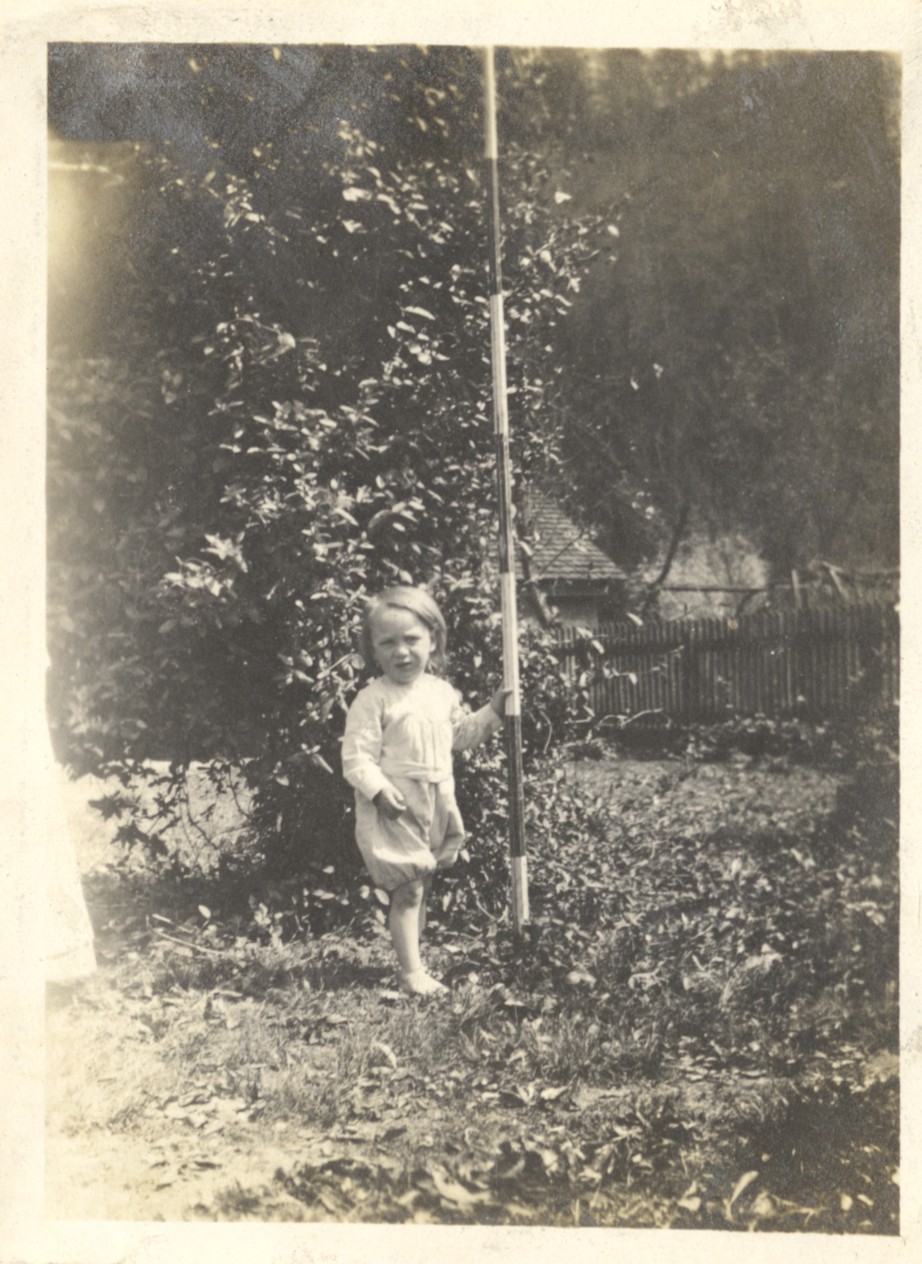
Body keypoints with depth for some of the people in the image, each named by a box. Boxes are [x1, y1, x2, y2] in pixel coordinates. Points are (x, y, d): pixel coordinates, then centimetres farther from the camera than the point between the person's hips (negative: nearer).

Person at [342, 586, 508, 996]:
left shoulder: (441, 692, 9)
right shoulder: (373, 700, -12)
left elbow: (461, 734, 23)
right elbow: (356, 756, -15)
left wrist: (492, 711, 13)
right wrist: (378, 789, -26)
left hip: (438, 805, 7)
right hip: (394, 808, -6)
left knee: (422, 889, 15)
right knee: (408, 889, -6)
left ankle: (412, 959, 27)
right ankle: (411, 973, 0)